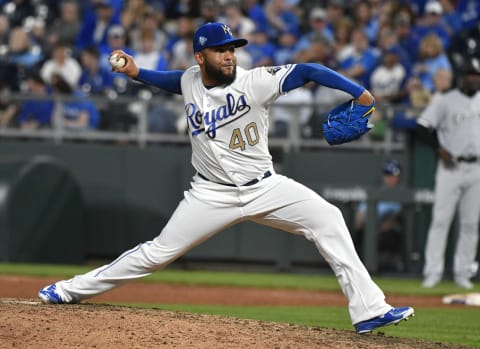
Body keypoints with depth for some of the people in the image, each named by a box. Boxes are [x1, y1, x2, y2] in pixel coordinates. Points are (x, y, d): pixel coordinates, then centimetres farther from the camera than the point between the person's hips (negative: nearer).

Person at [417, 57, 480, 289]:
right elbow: (423, 127, -6)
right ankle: (433, 272, -4)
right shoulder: (445, 101, -3)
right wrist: (440, 149, -14)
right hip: (451, 166, -4)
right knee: (441, 219, -5)